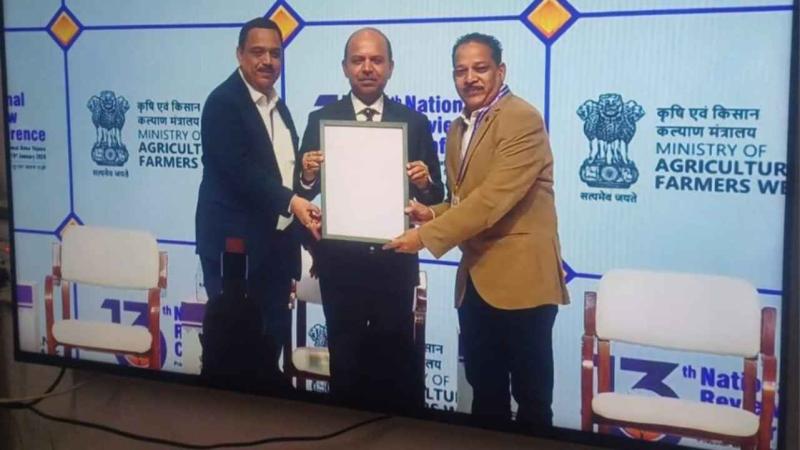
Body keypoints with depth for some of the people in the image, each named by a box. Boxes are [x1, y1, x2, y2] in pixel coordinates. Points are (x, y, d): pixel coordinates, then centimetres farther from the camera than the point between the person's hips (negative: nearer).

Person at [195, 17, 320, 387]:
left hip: (275, 246, 8)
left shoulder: (279, 107, 16)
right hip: (236, 245, -8)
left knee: (272, 344, 12)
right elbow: (239, 170, -22)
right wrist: (290, 201, -31)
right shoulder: (224, 102, -10)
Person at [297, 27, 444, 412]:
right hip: (339, 262, 0)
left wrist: (424, 183, -17)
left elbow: (436, 197, 3)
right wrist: (307, 176, -19)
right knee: (345, 364, 10)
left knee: (397, 366, 4)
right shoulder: (321, 120, 3)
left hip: (395, 261, 0)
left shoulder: (415, 123, 4)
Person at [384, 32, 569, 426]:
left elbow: (493, 199, -23)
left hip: (520, 277, -8)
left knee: (530, 394, 3)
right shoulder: (459, 128, 15)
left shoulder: (522, 120, -14)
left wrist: (427, 235, -22)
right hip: (475, 279, 8)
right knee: (484, 389, 17)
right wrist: (433, 213, 1)